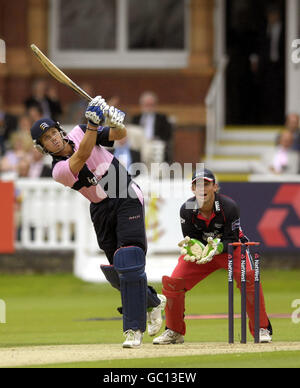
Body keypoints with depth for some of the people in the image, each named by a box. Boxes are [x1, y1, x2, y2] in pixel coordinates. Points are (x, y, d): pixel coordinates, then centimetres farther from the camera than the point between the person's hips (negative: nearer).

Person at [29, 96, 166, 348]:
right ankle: (152, 301, 34)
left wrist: (113, 121, -23)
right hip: (101, 211, 2)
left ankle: (134, 329, -23)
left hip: (128, 200, -2)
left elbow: (120, 135, -2)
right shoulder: (60, 170, -11)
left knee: (129, 261, -18)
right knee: (116, 272, 4)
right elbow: (82, 156, -29)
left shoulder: (79, 133, -2)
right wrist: (93, 122, -35)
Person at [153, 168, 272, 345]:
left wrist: (218, 247, -41)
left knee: (248, 278, -30)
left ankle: (262, 329, -15)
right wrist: (194, 247, -32)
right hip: (201, 247, 3)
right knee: (172, 283, -11)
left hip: (230, 248, -3)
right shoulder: (187, 209, -19)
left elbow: (232, 240, -21)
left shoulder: (229, 206, -26)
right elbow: (191, 239, -9)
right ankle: (174, 332, 12)